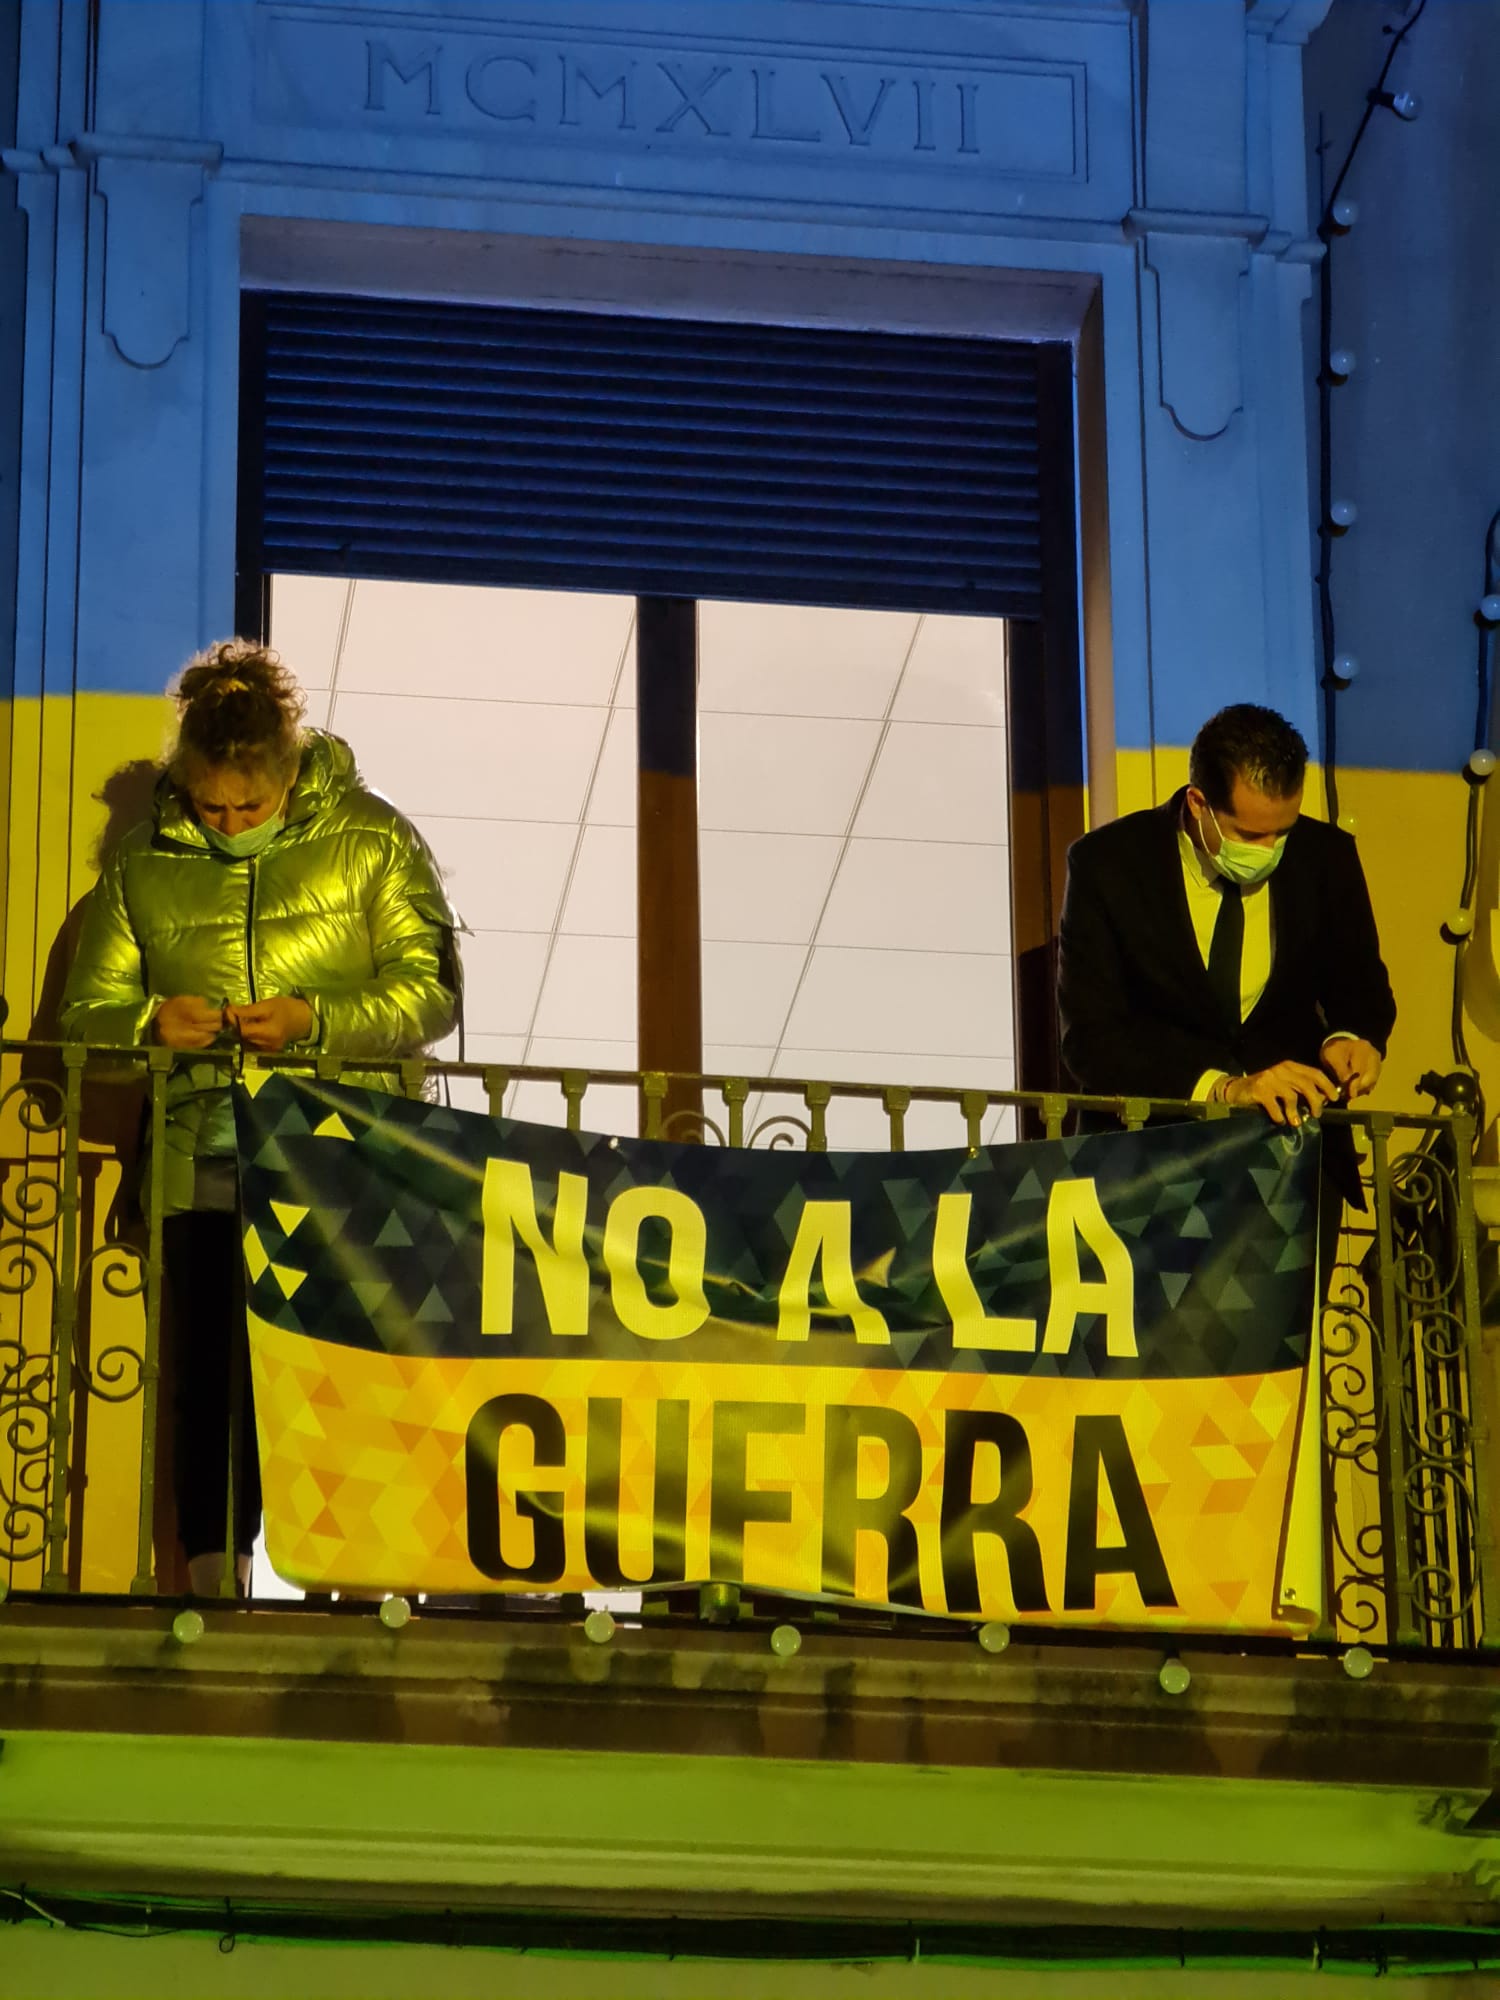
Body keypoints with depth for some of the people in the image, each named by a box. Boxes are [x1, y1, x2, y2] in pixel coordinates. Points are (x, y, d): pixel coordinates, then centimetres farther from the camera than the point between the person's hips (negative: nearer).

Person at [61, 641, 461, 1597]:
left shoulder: (371, 839, 3)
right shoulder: (143, 867, 12)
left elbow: (433, 991, -2)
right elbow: (87, 1012, 13)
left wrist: (317, 1020, -17)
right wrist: (149, 1021, -10)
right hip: (205, 1161, 2)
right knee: (211, 1367, -1)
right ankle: (213, 1580, 4)